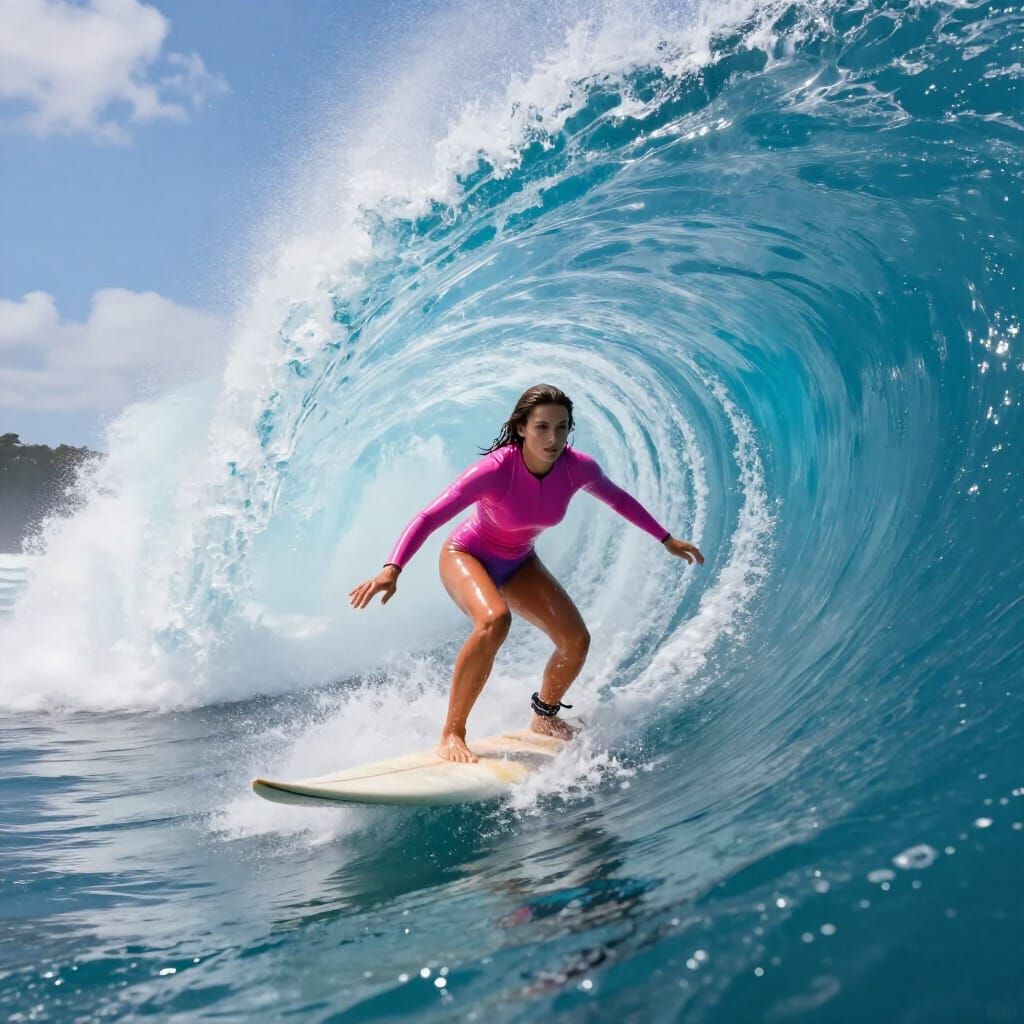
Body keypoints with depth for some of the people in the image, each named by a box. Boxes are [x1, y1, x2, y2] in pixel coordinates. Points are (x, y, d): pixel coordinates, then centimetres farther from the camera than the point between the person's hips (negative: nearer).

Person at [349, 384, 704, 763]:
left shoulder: (578, 468, -20)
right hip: (466, 556, -5)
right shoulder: (496, 469, -35)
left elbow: (618, 499, 2)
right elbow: (430, 517, -38)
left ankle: (544, 717, 27)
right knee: (495, 622, -36)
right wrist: (391, 569, -51)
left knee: (576, 641, -5)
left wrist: (666, 539, 12)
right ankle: (451, 734, -23)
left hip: (518, 564, 5)